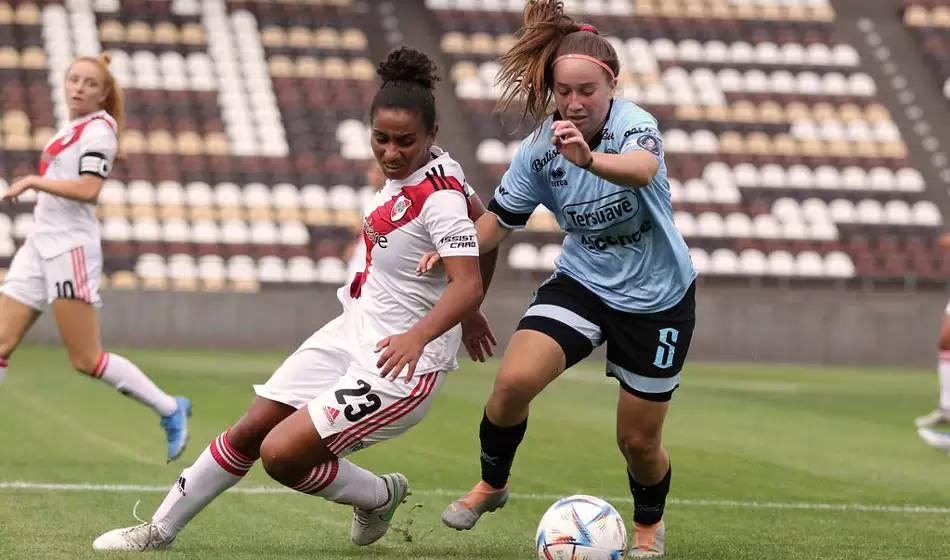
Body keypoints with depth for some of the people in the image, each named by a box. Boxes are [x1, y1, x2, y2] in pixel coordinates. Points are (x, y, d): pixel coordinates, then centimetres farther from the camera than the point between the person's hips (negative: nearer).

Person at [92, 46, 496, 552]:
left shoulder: (440, 199, -23)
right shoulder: (427, 168, 3)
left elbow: (467, 286, -32)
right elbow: (477, 214, 19)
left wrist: (417, 336, -48)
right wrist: (468, 309, 29)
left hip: (402, 361, -9)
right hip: (354, 332, 9)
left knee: (281, 454, -15)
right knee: (249, 432, 9)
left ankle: (380, 497, 12)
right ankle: (159, 530, 24)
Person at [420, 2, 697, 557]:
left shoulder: (635, 124, -25)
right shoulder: (540, 147, -12)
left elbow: (642, 169, -50)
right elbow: (501, 219, 1)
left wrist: (588, 159, -71)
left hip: (657, 297, -3)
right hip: (581, 282, 3)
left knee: (638, 440, 4)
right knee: (514, 381, -21)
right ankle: (492, 484, 7)